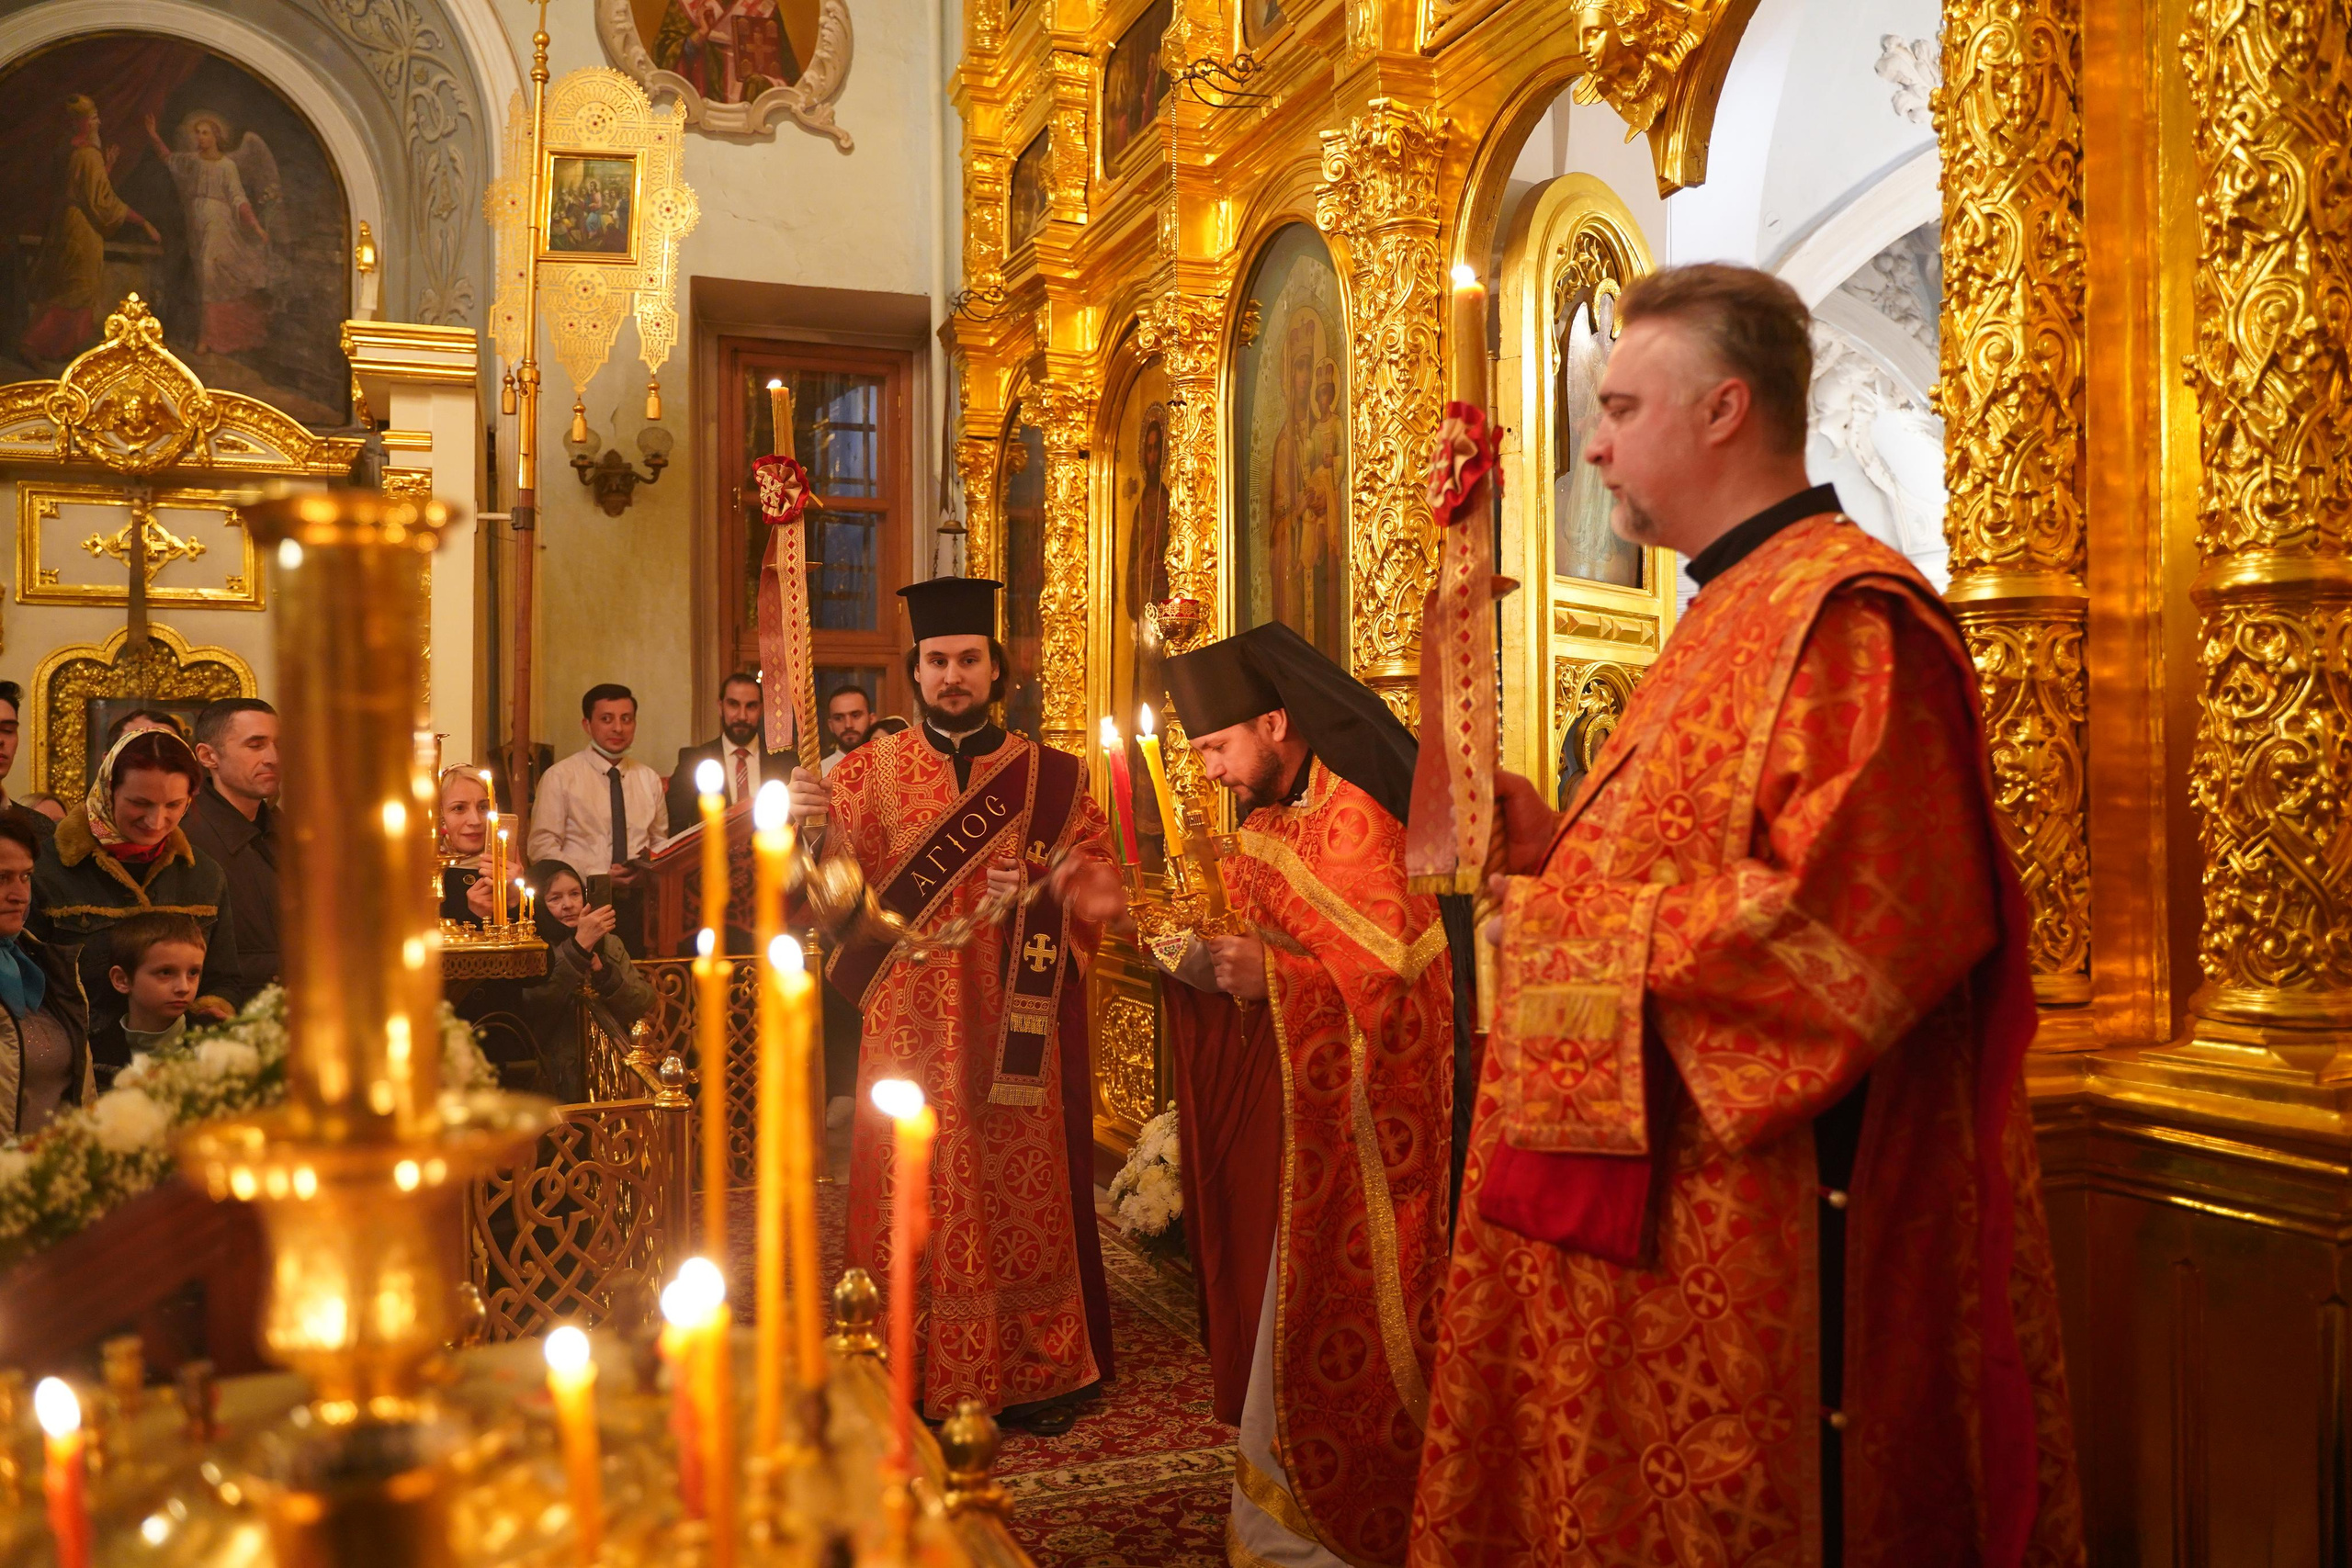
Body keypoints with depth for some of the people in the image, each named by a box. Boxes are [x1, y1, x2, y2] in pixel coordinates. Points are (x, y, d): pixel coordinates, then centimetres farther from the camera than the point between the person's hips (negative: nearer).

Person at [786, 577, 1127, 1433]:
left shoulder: (1053, 778, 5)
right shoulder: (871, 771, 4)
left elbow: (1100, 887, 4)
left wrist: (1038, 887, -16)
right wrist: (808, 826, -27)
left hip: (1019, 1036, 1)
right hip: (911, 1032, 0)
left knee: (1022, 1193, 6)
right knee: (917, 1198, 4)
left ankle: (1035, 1371, 20)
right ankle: (916, 1373, 18)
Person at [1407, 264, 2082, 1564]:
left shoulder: (1846, 614, -16)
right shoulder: (1737, 612, 16)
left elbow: (1857, 919, -26)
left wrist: (1589, 936, -18)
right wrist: (1554, 845, 8)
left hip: (1760, 1211, -10)